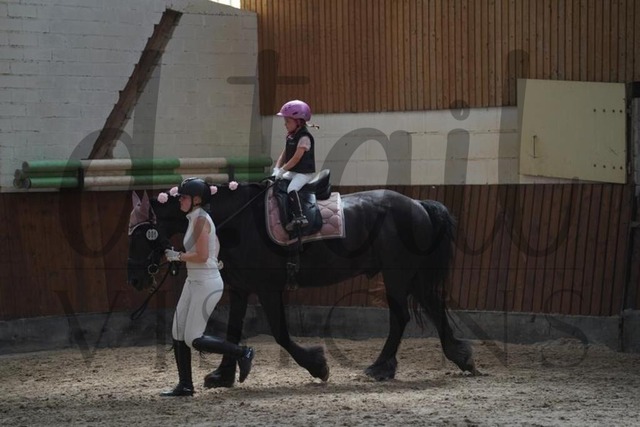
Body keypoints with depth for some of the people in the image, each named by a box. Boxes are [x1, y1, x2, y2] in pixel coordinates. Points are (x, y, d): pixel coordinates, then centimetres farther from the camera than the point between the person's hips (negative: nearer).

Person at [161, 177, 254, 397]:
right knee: (178, 334, 7)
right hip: (193, 282, 10)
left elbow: (202, 256, -24)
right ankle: (185, 385, 12)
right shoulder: (196, 219, 12)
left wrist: (177, 256, -12)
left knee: (193, 339, -8)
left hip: (206, 284, -10)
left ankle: (241, 353, 2)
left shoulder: (200, 220, -16)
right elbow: (215, 248, 25)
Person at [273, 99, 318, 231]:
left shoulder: (304, 137, -17)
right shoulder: (290, 136, 12)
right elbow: (284, 154, 15)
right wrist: (277, 169, 0)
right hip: (292, 172, 10)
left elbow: (296, 158, -22)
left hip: (305, 172, -10)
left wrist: (282, 170, -20)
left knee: (291, 189, -29)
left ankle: (299, 217, -32)